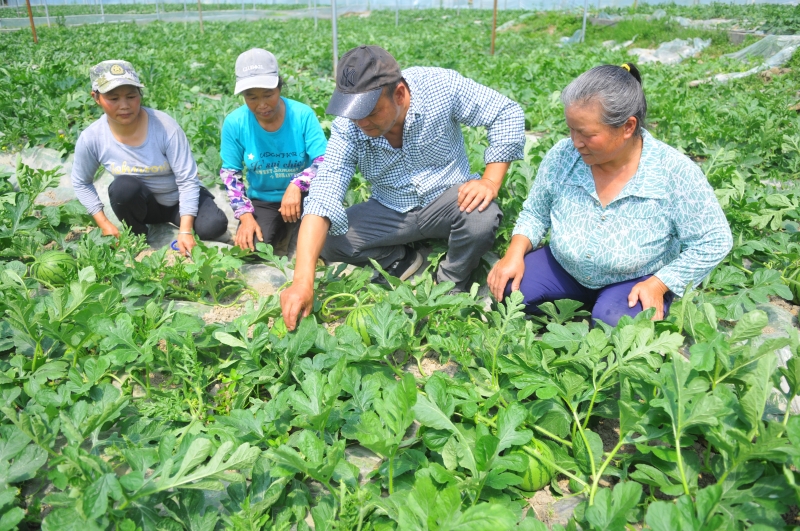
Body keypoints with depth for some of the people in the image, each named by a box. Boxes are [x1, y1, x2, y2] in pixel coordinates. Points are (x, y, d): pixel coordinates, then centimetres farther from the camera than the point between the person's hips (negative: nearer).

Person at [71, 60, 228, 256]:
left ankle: (176, 220, 7)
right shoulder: (91, 138, -18)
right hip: (143, 203, 1)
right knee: (124, 186, -33)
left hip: (179, 198, -1)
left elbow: (188, 181, -24)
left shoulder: (165, 126, -27)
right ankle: (138, 233, -2)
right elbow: (81, 184, 1)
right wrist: (104, 223, -8)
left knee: (214, 226, -28)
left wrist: (185, 230, -30)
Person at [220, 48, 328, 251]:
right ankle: (280, 227, 16)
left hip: (302, 195, -2)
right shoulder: (234, 123, -13)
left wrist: (296, 185, -39)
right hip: (262, 200, 3)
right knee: (250, 248, -20)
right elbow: (230, 174, -3)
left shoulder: (302, 114, -18)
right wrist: (246, 216, -15)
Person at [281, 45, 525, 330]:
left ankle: (451, 284, -4)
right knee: (327, 240, -19)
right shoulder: (348, 127, -20)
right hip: (391, 213, 2)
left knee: (482, 217, -34)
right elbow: (322, 197, -29)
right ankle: (402, 260, 5)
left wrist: (491, 182, -25)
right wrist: (303, 281, -39)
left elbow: (508, 113, -13)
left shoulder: (441, 85, -22)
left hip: (448, 199, -1)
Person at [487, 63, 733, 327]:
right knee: (507, 287, -19)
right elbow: (535, 213, 0)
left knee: (614, 321, -33)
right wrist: (515, 254, -18)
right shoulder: (562, 157, -16)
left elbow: (713, 242, -11)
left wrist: (658, 286, -19)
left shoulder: (675, 173, -22)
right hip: (565, 270, 3)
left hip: (636, 281, -3)